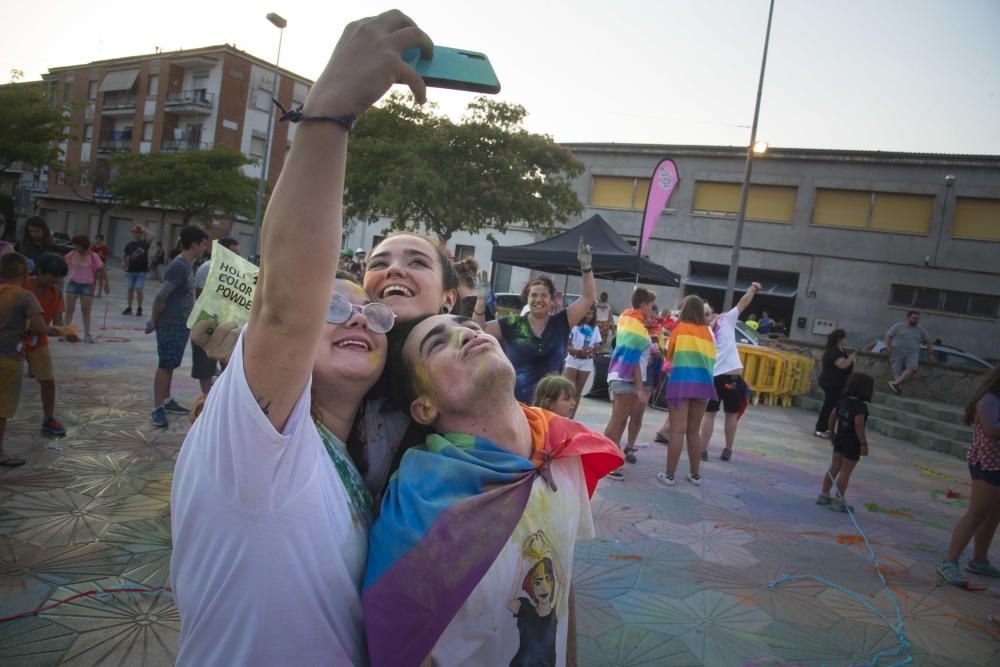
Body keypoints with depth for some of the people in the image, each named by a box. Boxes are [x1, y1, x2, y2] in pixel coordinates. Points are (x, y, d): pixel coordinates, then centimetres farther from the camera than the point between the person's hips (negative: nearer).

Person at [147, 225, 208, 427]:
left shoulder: (186, 265, 11)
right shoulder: (179, 267, -19)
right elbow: (160, 297, -21)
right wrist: (154, 321, -11)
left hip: (181, 325, 9)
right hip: (170, 325, -9)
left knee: (170, 365, 17)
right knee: (165, 365, -1)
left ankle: (166, 400, 28)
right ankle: (157, 408, 6)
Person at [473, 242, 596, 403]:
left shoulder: (561, 322, 2)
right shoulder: (513, 324, 0)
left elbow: (588, 297, -1)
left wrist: (586, 266, -13)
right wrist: (481, 299, -12)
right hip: (515, 401, -1)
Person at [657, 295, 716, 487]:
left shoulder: (680, 328, 1)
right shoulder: (707, 332, 10)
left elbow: (669, 355, 7)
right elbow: (711, 358, 13)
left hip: (682, 382, -4)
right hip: (703, 383, 4)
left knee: (677, 430, -3)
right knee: (694, 431, 15)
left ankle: (669, 475, -1)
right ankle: (695, 474, 21)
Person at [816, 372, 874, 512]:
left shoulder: (843, 401, 4)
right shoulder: (861, 406, -18)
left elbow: (832, 416, 10)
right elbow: (858, 425, -25)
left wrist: (832, 432, 22)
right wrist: (864, 443, -20)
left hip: (840, 437, 7)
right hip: (853, 442, -7)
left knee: (834, 468, 15)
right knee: (845, 471, 0)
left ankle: (824, 495, 22)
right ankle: (838, 501, 5)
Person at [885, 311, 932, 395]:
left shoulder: (920, 329, 22)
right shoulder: (898, 326, 12)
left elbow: (928, 341, 31)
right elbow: (888, 335, 9)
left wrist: (930, 353, 22)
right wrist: (888, 346, -7)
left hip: (912, 354, 1)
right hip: (897, 353, -1)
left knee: (911, 368, -32)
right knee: (896, 371, -24)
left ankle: (895, 383, -45)